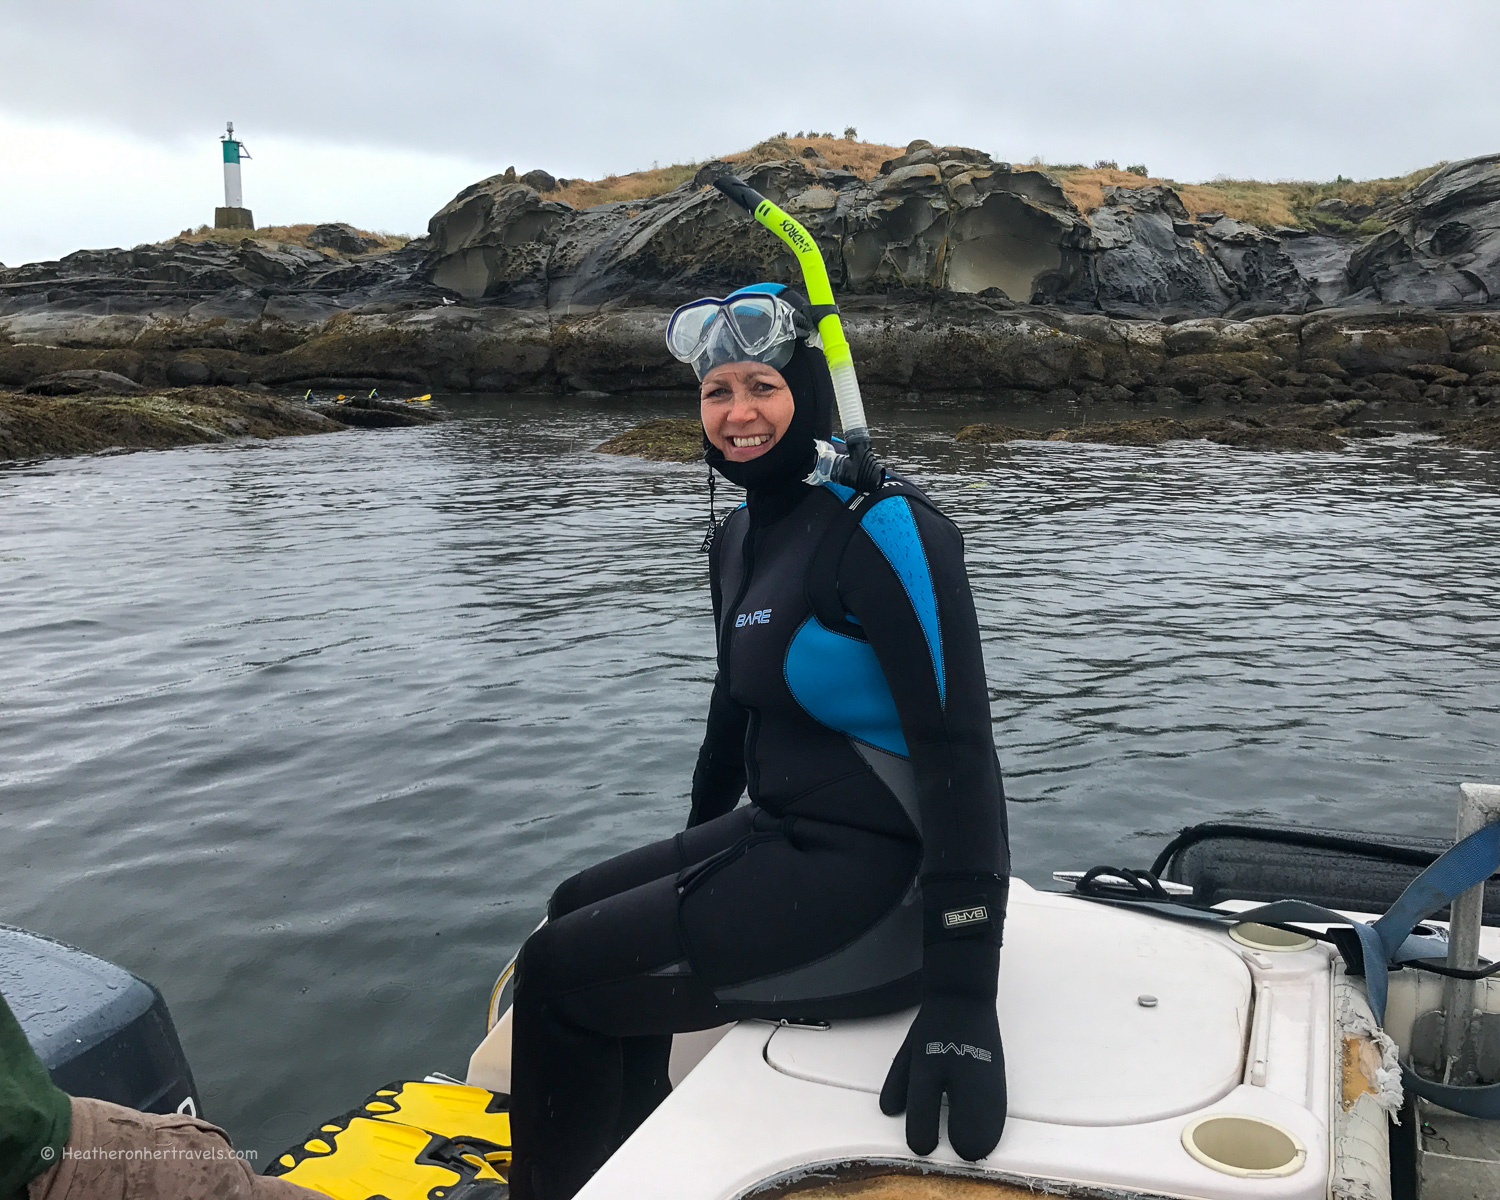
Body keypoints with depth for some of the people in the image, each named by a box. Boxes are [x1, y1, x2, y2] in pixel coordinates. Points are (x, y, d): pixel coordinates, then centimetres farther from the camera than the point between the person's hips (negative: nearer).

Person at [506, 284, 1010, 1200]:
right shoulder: (742, 538, 8)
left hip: (881, 876, -9)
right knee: (578, 909, 18)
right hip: (786, 833, 9)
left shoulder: (884, 528, -19)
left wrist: (962, 996, -29)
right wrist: (690, 848, 29)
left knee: (559, 972, -6)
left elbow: (960, 747, -24)